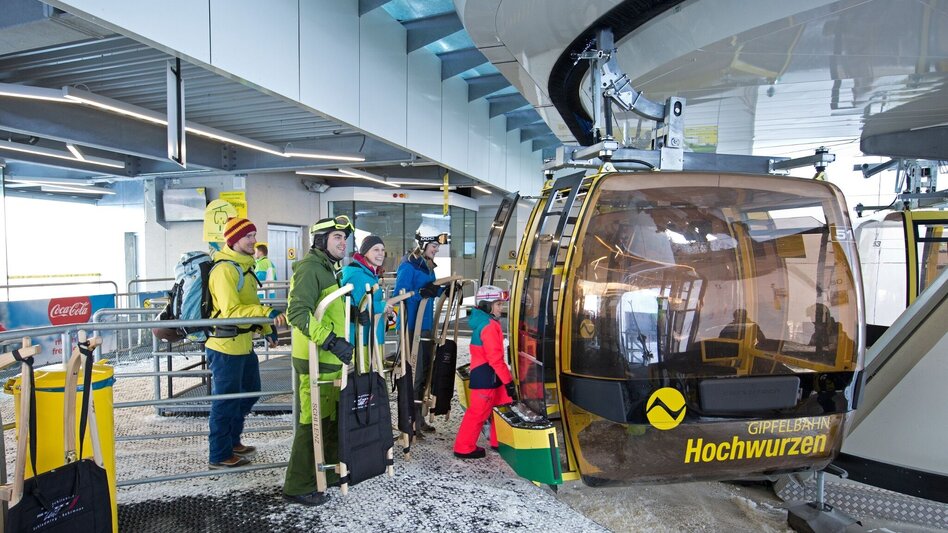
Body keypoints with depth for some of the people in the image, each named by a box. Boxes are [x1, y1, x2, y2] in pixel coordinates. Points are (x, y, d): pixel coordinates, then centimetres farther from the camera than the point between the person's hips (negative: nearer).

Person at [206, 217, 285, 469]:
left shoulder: (243, 264, 13)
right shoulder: (225, 269, -19)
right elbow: (231, 310, -27)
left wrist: (267, 328, 17)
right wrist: (266, 313, -34)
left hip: (243, 342, 10)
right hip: (226, 345, -10)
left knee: (250, 391, 21)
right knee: (226, 401, 2)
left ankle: (232, 441, 37)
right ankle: (220, 455, 18)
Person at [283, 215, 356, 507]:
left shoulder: (329, 268, 17)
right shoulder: (310, 267, -15)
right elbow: (298, 312, -28)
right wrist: (330, 341, -31)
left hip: (333, 359, 10)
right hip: (315, 361, -10)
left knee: (333, 418, 19)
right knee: (311, 422, -2)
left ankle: (332, 471, 35)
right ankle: (297, 486, 11)